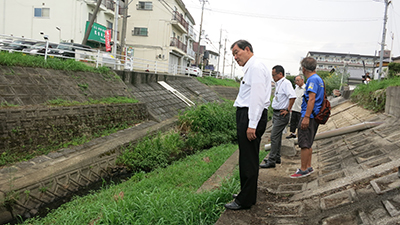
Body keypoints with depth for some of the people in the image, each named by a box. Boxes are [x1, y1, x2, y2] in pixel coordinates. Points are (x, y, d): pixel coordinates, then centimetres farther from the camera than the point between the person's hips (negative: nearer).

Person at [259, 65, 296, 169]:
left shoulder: (286, 83, -16)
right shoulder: (278, 83, 15)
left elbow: (292, 96, -27)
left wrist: (287, 110, -21)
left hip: (281, 114, -10)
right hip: (276, 113, 10)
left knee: (274, 136, -9)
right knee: (277, 136, 16)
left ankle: (271, 161, -5)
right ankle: (277, 157, 27)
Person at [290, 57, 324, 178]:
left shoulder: (312, 79, -14)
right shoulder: (319, 79, 17)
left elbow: (312, 99, -22)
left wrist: (306, 117, -26)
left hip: (309, 116, -10)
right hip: (315, 116, 10)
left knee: (304, 143, -4)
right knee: (308, 144, 16)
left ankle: (303, 169, 2)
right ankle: (308, 167, 23)